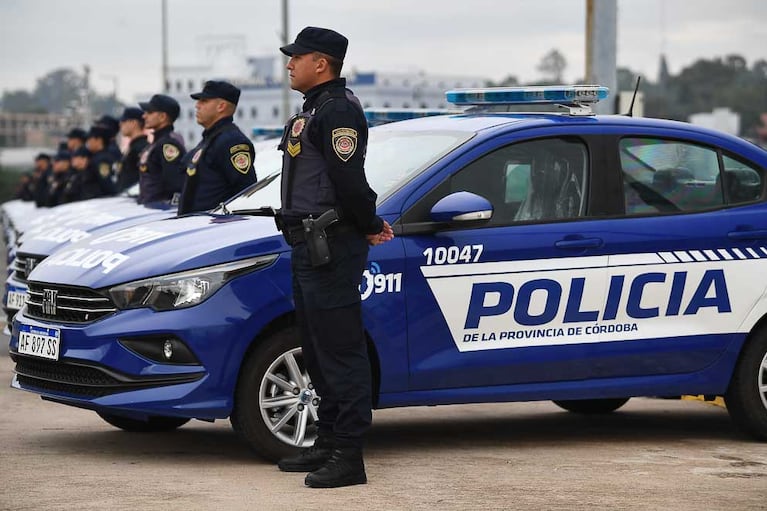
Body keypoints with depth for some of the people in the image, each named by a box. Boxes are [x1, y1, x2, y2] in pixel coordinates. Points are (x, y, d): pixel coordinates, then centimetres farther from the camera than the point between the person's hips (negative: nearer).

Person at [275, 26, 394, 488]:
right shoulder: (315, 109, 19)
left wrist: (369, 226, -8)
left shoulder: (338, 109, -15)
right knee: (319, 351, 16)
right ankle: (328, 444, 25)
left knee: (341, 352, -10)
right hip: (310, 247, 11)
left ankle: (348, 457, -9)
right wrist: (368, 224, 14)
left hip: (332, 249, -11)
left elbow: (349, 180, -22)